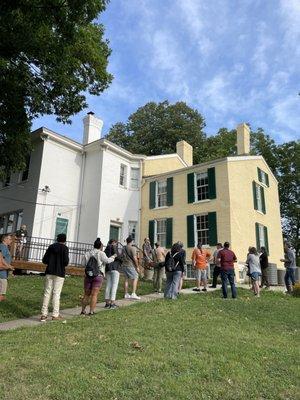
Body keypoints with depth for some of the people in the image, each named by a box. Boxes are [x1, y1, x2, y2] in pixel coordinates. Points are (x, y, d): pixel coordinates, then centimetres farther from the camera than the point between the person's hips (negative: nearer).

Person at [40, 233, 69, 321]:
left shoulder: (51, 247, 7)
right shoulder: (64, 248, -6)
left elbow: (44, 260, 6)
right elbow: (66, 262, -13)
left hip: (49, 272, 4)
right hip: (59, 273, -4)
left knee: (47, 293, 7)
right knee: (56, 293, 1)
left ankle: (44, 315, 9)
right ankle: (55, 315, 4)